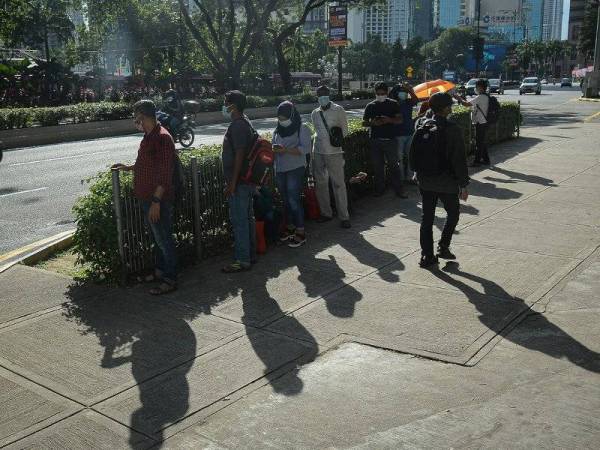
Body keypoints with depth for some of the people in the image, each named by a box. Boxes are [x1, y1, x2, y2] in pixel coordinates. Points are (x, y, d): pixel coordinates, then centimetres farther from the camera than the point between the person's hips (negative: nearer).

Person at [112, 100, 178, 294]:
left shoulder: (162, 138, -19)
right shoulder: (149, 137, 12)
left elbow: (164, 174, -24)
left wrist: (156, 201, -25)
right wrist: (128, 167, 22)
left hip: (158, 200, -10)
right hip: (147, 198, 10)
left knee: (164, 239, -1)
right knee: (157, 237, 20)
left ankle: (170, 280, 8)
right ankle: (160, 270, 33)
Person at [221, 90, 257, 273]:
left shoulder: (237, 126, -17)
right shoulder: (245, 122, 15)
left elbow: (239, 155, -23)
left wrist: (232, 183, -22)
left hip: (238, 182, -10)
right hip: (247, 181, 10)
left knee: (239, 220, -4)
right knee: (247, 217, 16)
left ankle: (242, 260, 2)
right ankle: (250, 254, 26)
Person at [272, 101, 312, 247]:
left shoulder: (302, 128, -5)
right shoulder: (277, 130, 12)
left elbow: (306, 149, -14)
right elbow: (273, 146, 19)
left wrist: (286, 150, -24)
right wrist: (274, 150, -6)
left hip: (295, 170, -6)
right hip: (280, 170, 6)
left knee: (294, 200, -7)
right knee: (286, 200, 12)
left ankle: (301, 233, 1)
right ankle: (290, 228, 26)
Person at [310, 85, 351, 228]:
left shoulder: (338, 110, 0)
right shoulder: (315, 113, 12)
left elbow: (344, 130, 3)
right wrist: (323, 141, 12)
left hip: (334, 152, -5)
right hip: (318, 152, 5)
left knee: (338, 184, -5)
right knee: (320, 183, 9)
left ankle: (344, 216, 0)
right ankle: (326, 213, 21)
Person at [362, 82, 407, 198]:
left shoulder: (393, 104, 4)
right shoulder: (370, 106, 8)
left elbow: (400, 120, 2)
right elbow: (364, 123, 10)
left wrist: (389, 120, -17)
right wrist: (373, 123, -12)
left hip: (390, 139, -2)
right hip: (375, 140, 2)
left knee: (393, 165, -2)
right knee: (377, 166, 6)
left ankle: (399, 189, 5)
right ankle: (380, 189, 18)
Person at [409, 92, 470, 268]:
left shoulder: (422, 124, -1)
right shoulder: (452, 129, -16)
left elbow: (413, 153, 6)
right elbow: (459, 159, -14)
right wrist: (463, 184, -7)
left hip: (424, 180, 5)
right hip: (446, 182, -5)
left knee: (427, 217, 11)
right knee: (453, 213, 18)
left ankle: (427, 255, 13)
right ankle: (443, 247, 12)